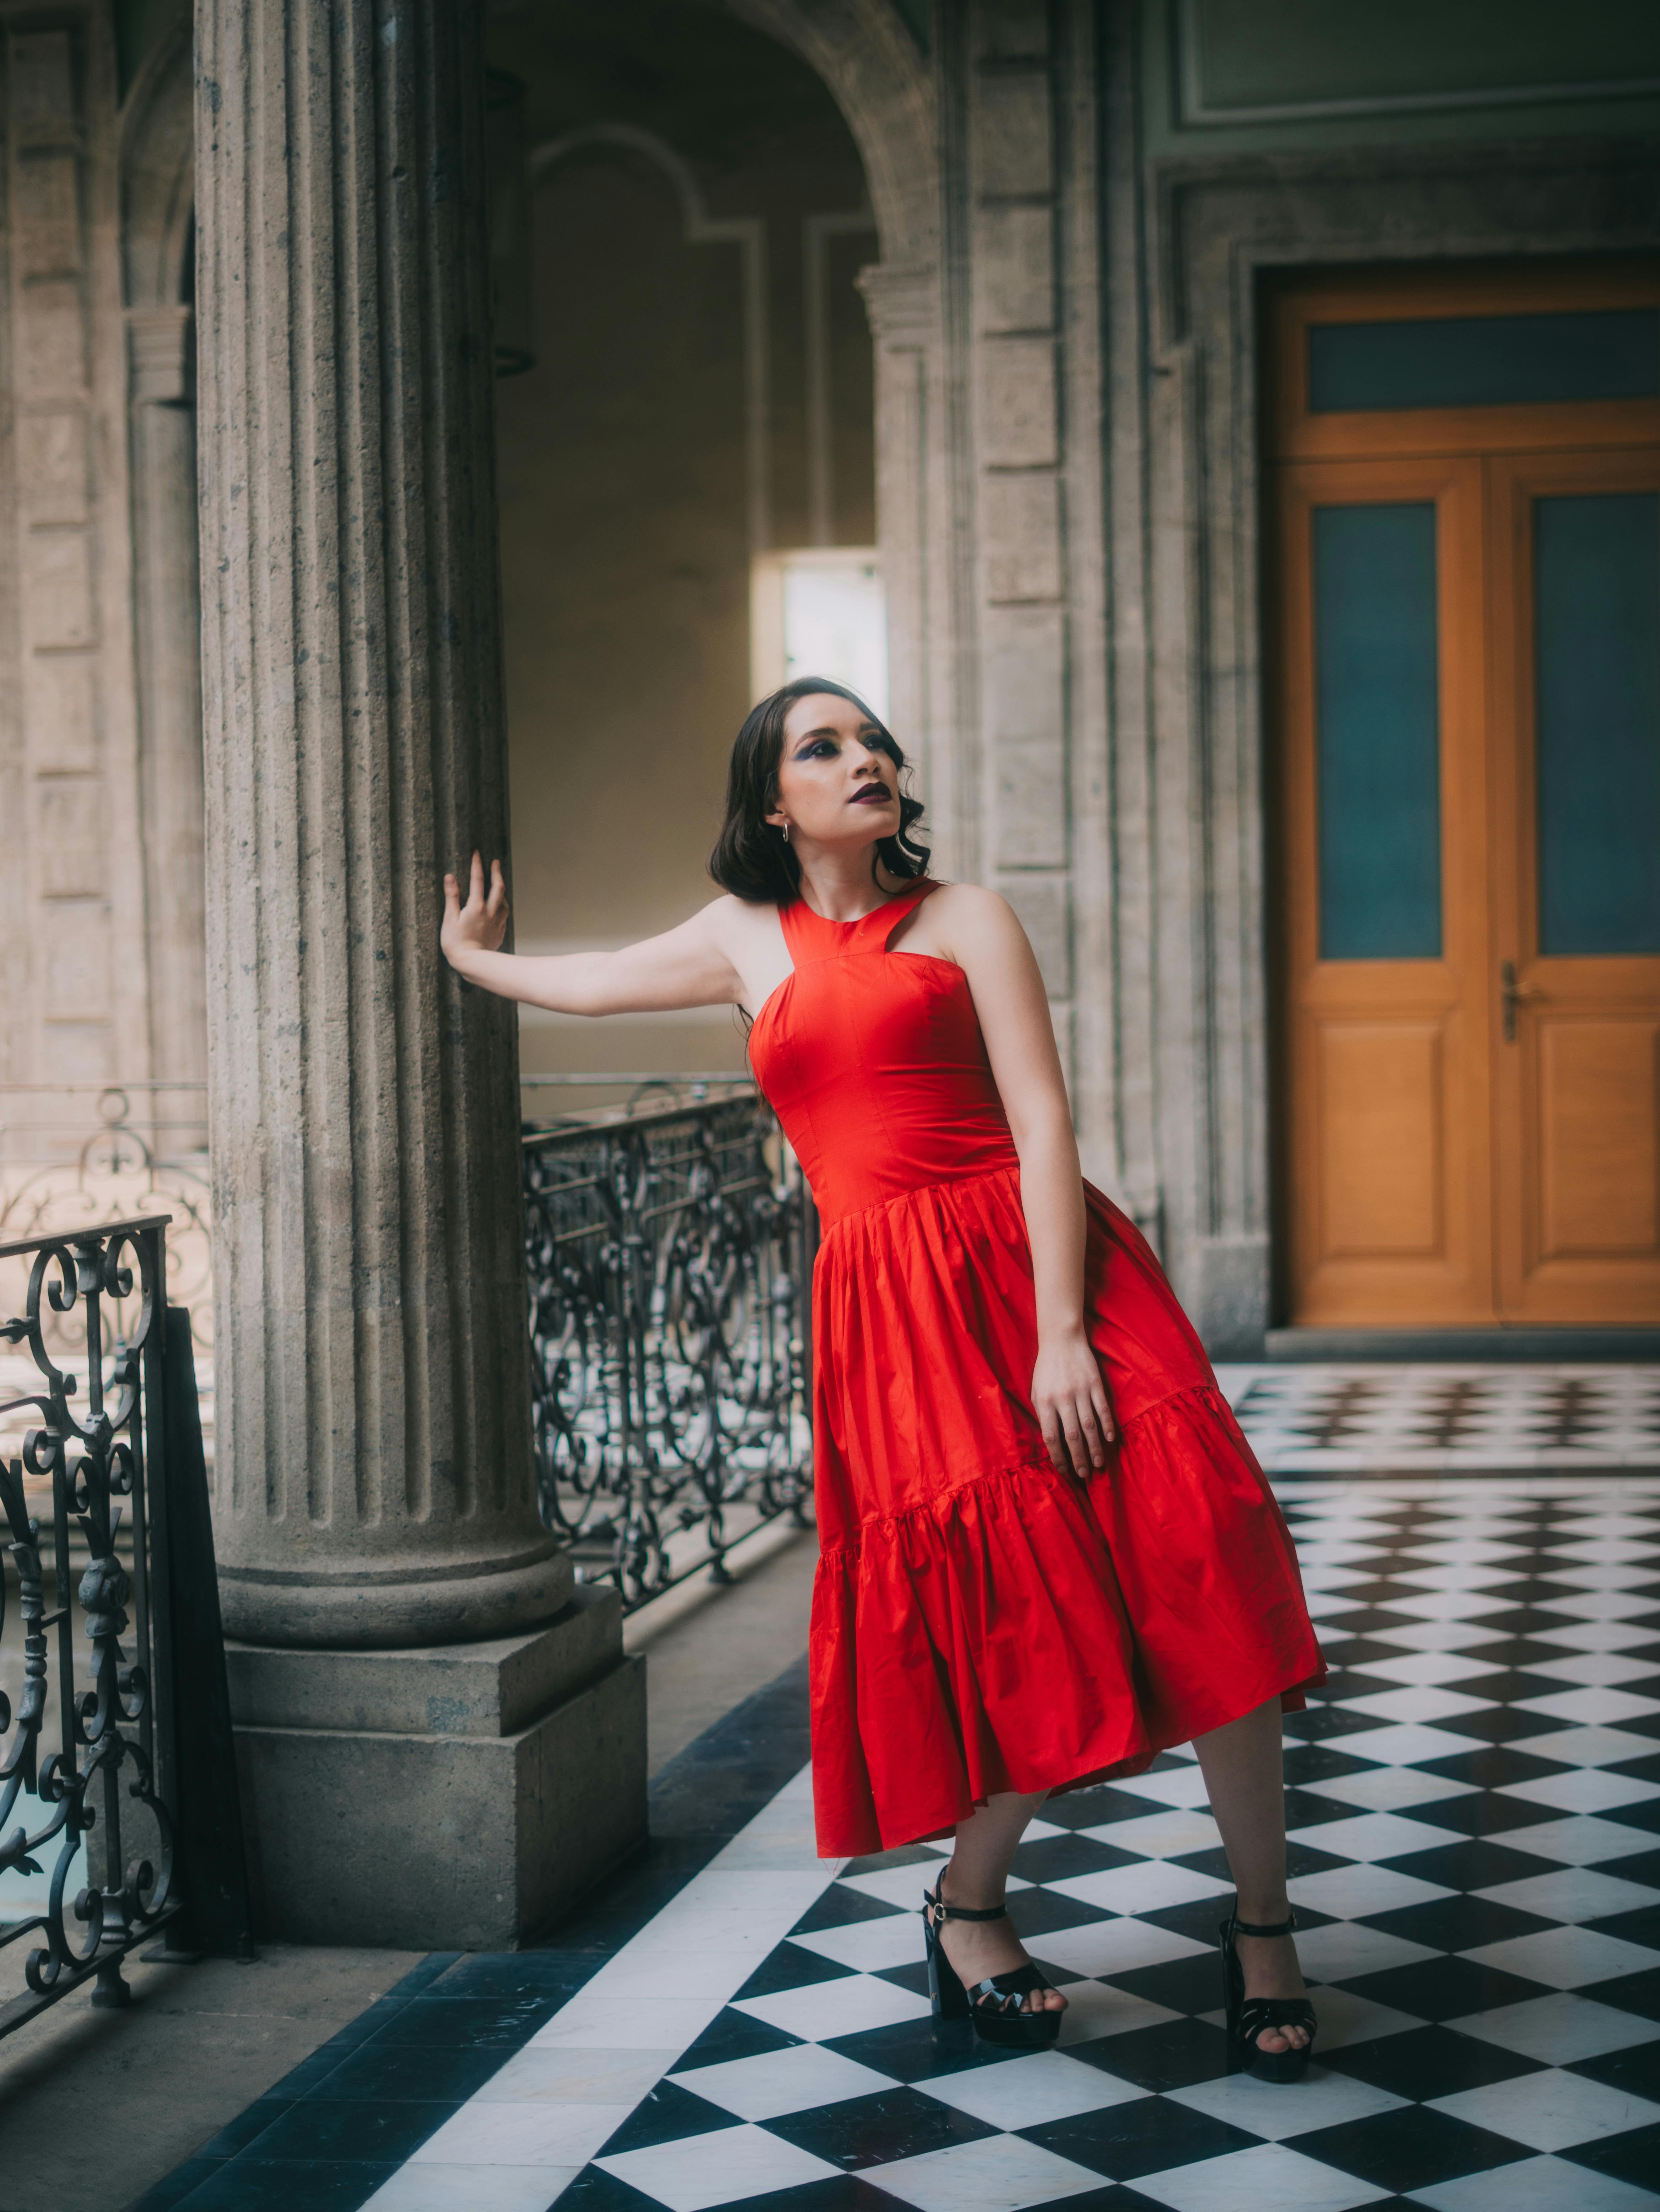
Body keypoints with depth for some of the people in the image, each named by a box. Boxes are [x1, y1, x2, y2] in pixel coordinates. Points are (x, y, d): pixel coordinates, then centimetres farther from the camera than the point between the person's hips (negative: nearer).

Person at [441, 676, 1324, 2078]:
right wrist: (474, 960, 56)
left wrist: (1061, 1333, -13)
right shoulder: (747, 942, 18)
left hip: (1025, 1261, -1)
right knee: (1017, 1611, -8)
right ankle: (969, 1904, 17)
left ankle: (1262, 1922, 0)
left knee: (1182, 1573, -13)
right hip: (889, 1308, 1)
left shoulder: (965, 919, 8)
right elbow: (585, 985, 36)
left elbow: (1044, 1126, -2)